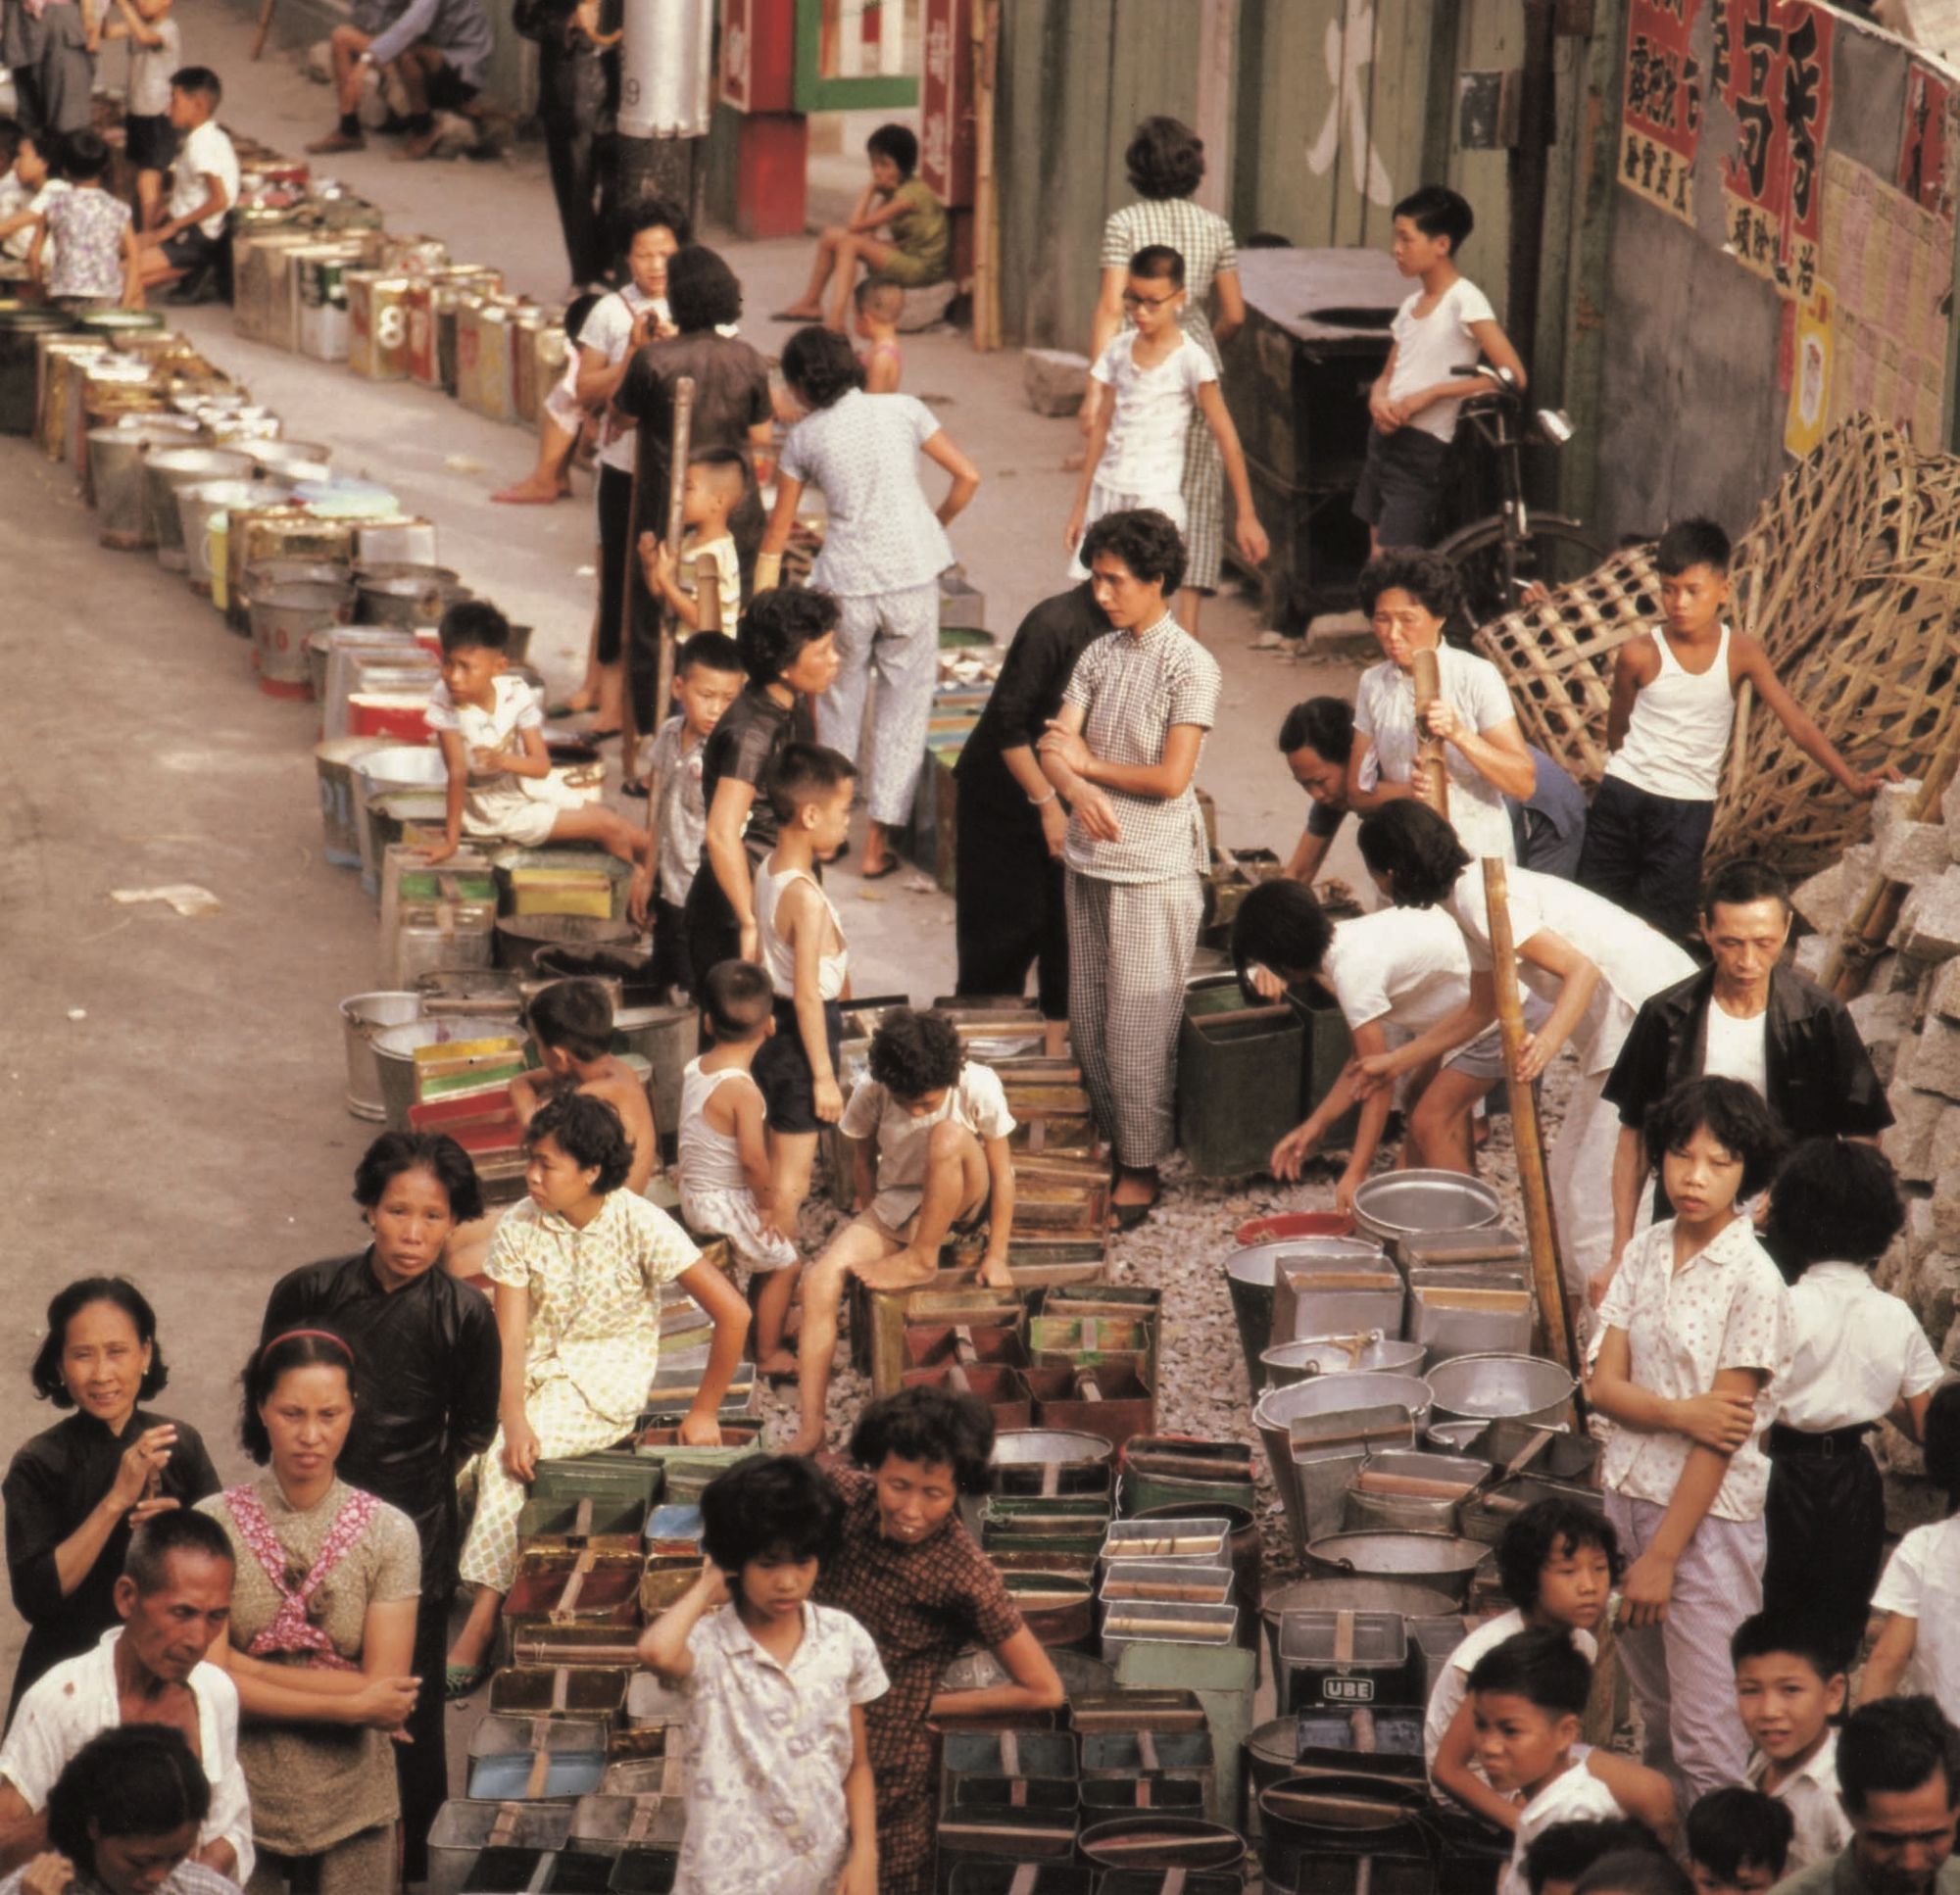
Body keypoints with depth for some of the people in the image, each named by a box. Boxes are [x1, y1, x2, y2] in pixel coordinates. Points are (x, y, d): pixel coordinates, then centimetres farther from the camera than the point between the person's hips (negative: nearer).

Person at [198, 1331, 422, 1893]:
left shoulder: (389, 1532, -4)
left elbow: (386, 1690, -9)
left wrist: (254, 1669, -13)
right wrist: (350, 1704, -13)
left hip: (351, 1804, 1)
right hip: (241, 1799, -1)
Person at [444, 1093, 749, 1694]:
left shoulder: (639, 1226, -15)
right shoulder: (518, 1228, -4)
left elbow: (733, 1313, -14)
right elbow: (510, 1336, -10)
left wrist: (704, 1412, -10)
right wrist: (513, 1418, -26)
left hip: (608, 1380, -4)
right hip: (536, 1370, 4)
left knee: (506, 1461, -30)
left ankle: (481, 1624, -29)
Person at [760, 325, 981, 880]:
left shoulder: (804, 436, 4)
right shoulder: (903, 411, 4)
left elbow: (778, 530, 10)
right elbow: (967, 476, 3)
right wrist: (936, 526, 20)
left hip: (846, 583, 0)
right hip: (913, 573, 0)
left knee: (839, 699, 20)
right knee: (905, 704, 9)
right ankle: (878, 842, 8)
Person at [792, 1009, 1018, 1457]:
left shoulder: (978, 1086, -22)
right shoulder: (871, 1093, -15)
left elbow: (1002, 1170, -13)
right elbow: (863, 1158, 4)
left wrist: (996, 1255, -12)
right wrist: (871, 1229, 11)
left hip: (962, 1201, -2)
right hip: (896, 1204, 3)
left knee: (948, 1135, -36)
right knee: (822, 1279, -23)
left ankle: (922, 1259, -18)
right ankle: (811, 1426, -23)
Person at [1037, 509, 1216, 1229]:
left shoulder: (1190, 666, -12)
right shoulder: (1099, 655, 6)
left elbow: (1171, 777, -18)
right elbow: (1055, 748, 0)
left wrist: (1087, 764, -7)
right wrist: (1078, 791, -22)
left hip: (1153, 871, -6)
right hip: (1090, 859, 6)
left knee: (1138, 1027, 0)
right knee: (1088, 1017, 12)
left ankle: (1141, 1167, 11)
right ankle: (1109, 1142, 25)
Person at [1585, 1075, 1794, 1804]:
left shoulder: (1753, 1281, -14)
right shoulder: (1645, 1253, 4)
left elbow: (1723, 1432, -15)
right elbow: (1603, 1383, 0)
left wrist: (1662, 1555, -15)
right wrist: (1680, 1412, -20)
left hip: (1709, 1513, -6)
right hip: (1628, 1491, 6)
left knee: (1708, 1737, -4)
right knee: (1654, 1707, 18)